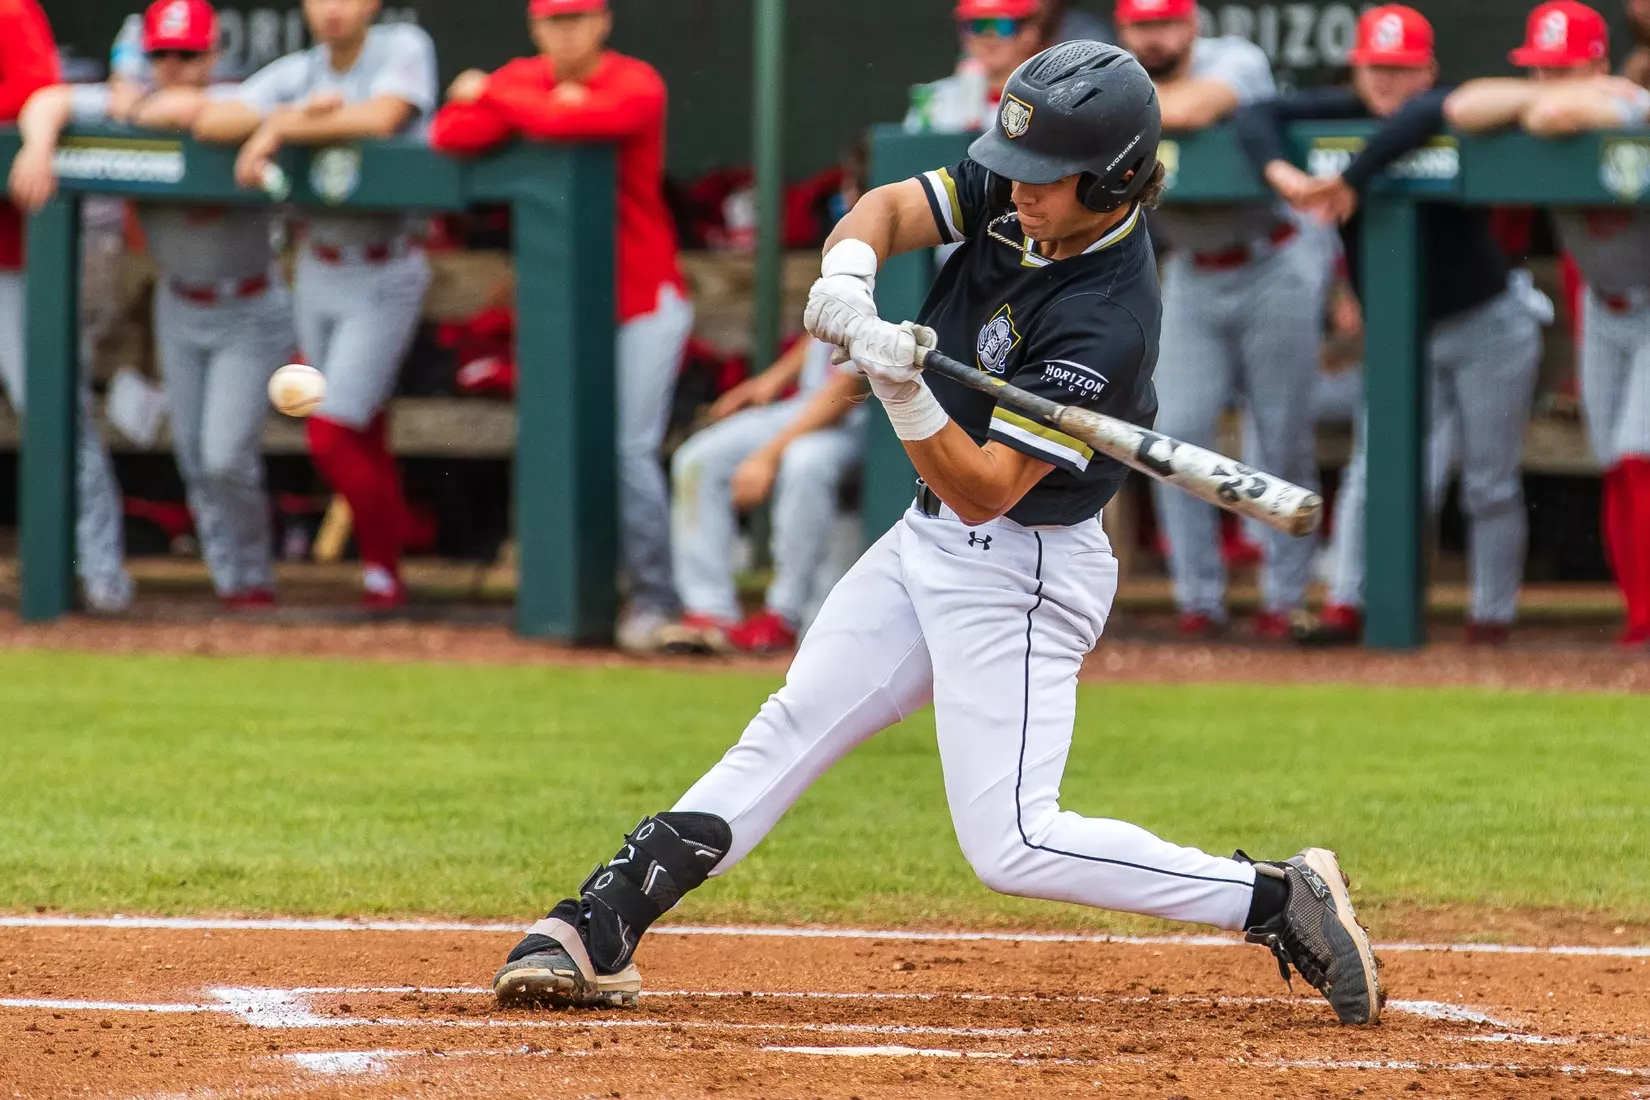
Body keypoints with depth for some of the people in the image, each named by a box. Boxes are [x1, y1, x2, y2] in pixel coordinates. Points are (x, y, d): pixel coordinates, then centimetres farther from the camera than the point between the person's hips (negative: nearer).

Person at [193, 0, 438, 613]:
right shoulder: (297, 73, 1)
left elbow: (381, 118, -28)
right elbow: (210, 122, -9)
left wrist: (279, 127, -21)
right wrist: (295, 114, -25)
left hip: (384, 280, -5)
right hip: (318, 272, 5)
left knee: (331, 438, -10)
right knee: (363, 441, 10)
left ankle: (383, 572, 6)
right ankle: (385, 572, 21)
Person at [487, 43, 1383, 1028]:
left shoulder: (1106, 322, -29)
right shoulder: (1018, 195, -7)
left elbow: (984, 491, -28)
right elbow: (890, 210, -6)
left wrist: (904, 393, -43)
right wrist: (848, 278, -27)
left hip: (1017, 574, -9)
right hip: (932, 540, 9)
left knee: (1012, 845, -13)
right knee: (788, 733, 10)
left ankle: (1282, 902, -10)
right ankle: (601, 928, 13)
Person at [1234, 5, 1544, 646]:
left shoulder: (1451, 113, -14)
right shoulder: (1343, 114, -1)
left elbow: (1420, 117, -39)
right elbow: (1258, 117, -12)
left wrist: (1351, 180, -39)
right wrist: (1279, 171, -32)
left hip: (1487, 332, -3)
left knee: (1490, 485, 5)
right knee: (1381, 468, -12)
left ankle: (1492, 615, 16)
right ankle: (1346, 606, -16)